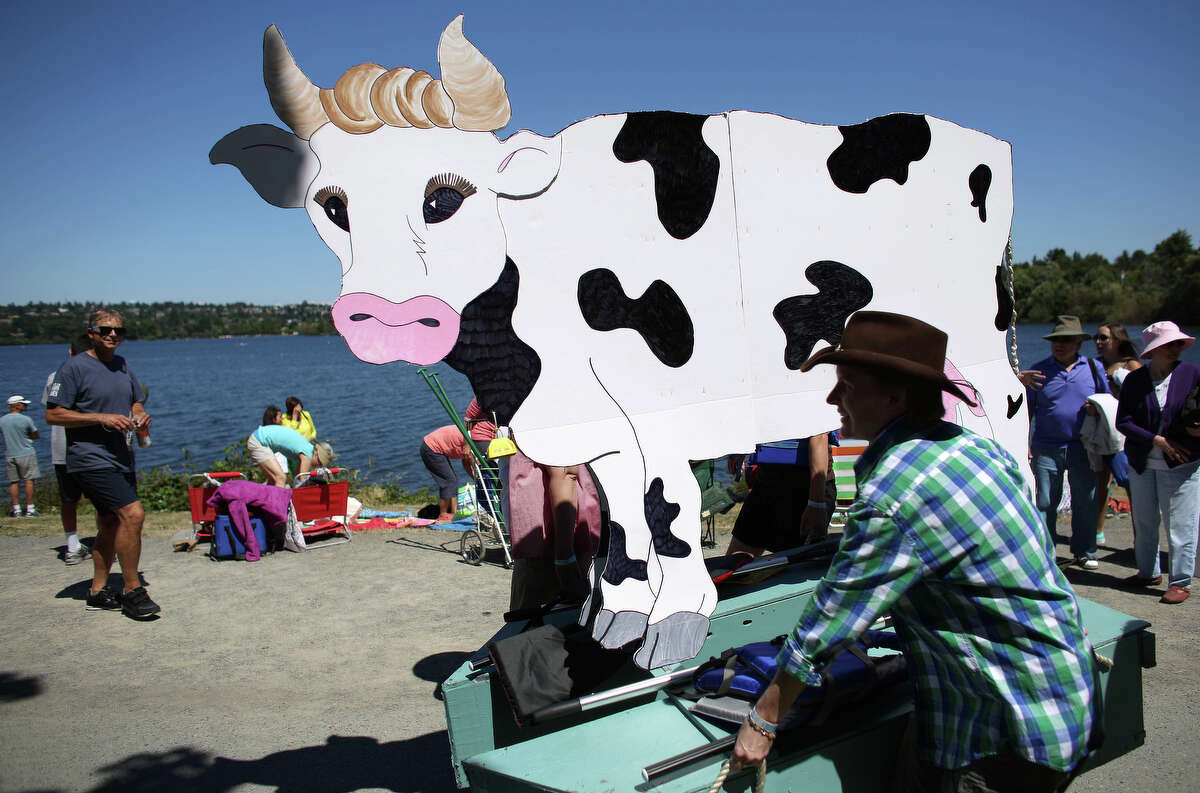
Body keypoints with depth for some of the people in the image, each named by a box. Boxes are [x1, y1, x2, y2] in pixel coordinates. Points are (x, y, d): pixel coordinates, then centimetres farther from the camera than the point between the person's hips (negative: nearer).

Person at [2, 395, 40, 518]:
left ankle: (16, 509, 8)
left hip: (10, 455, 4)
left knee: (14, 482, 7)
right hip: (26, 454, -4)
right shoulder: (26, 420, -9)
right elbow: (36, 436, 0)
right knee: (29, 481, 0)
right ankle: (30, 509, -1)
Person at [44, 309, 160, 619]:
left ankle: (98, 592, 24)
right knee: (133, 514, -18)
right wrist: (102, 418, -19)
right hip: (91, 458, -8)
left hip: (121, 458, 8)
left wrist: (140, 415, 1)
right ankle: (132, 591, -7)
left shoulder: (123, 365, 14)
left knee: (110, 525, 13)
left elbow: (135, 401, 25)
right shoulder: (74, 367, -8)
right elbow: (53, 414, -11)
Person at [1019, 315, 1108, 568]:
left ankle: (1084, 552, 25)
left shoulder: (1094, 368, 8)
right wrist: (1025, 443, 0)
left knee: (1086, 502, 9)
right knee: (1045, 503, 2)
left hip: (1083, 449, 1)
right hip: (1046, 449, -1)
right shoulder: (1039, 370, 4)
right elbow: (1027, 410, 7)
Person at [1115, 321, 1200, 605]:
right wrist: (1157, 440, -14)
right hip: (1142, 462, 3)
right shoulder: (1135, 380, 1)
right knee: (1143, 521, 13)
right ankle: (1148, 573, 30)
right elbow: (1123, 421, -3)